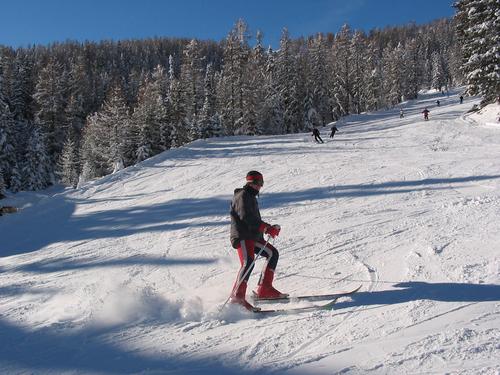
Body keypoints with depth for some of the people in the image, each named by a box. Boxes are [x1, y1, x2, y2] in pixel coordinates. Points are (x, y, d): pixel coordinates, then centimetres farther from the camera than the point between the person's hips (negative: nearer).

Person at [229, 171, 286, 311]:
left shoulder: (251, 197, 25)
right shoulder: (243, 196, -6)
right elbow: (246, 217, -21)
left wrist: (270, 228, 12)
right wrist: (267, 228, -25)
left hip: (253, 237, 10)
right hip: (242, 237, -10)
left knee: (273, 253, 11)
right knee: (248, 263, -25)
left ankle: (264, 289, 11)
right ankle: (237, 296, -30)